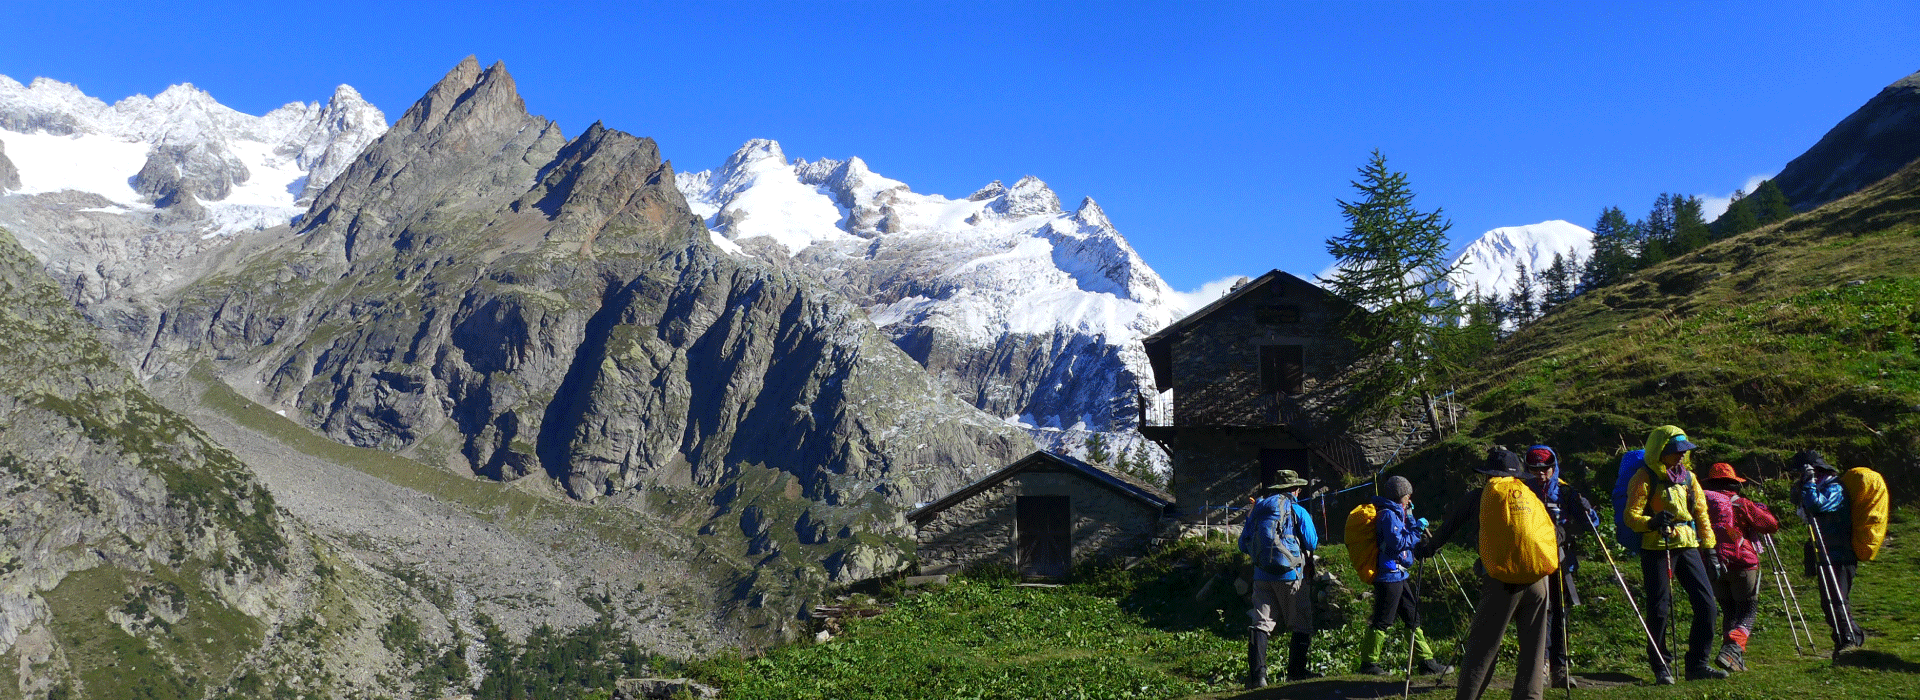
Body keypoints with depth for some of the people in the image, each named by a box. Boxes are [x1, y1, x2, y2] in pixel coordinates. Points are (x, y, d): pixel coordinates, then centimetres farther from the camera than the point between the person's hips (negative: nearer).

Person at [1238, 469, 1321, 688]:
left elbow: (1243, 544, 12)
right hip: (1291, 576, -4)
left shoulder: (1256, 510, 9)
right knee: (1301, 625, 11)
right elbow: (1312, 543, -1)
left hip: (1262, 576, 4)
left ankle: (1257, 674, -7)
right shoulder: (1297, 511, -5)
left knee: (1261, 623, 2)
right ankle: (1296, 671, 16)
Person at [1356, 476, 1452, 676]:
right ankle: (1368, 663, 4)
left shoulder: (1396, 513, 16)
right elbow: (1398, 543, -21)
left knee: (1413, 617, 12)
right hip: (1389, 576, -10)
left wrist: (1410, 517, 9)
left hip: (1400, 576, 10)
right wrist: (1417, 529, -14)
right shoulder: (1388, 515, -14)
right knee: (1382, 621, -4)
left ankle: (1427, 662, 18)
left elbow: (1407, 538, 18)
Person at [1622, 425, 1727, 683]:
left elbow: (1701, 514, 18)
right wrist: (1652, 522, -29)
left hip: (1688, 546, 6)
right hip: (1656, 549, -5)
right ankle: (1661, 666, 9)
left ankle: (1697, 664, 13)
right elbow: (1631, 516, -10)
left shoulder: (1688, 476, 13)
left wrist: (1709, 550, 14)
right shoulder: (1645, 478, -5)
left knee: (1707, 605, 1)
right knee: (1659, 609, -3)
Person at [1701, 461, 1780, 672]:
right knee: (1748, 610, 4)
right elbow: (1771, 525, 1)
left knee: (1729, 611, 15)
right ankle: (1732, 648, -16)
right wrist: (1762, 509, 19)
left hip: (1712, 565, 4)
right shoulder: (1742, 505, -4)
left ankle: (1735, 657, 9)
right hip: (1742, 563, -4)